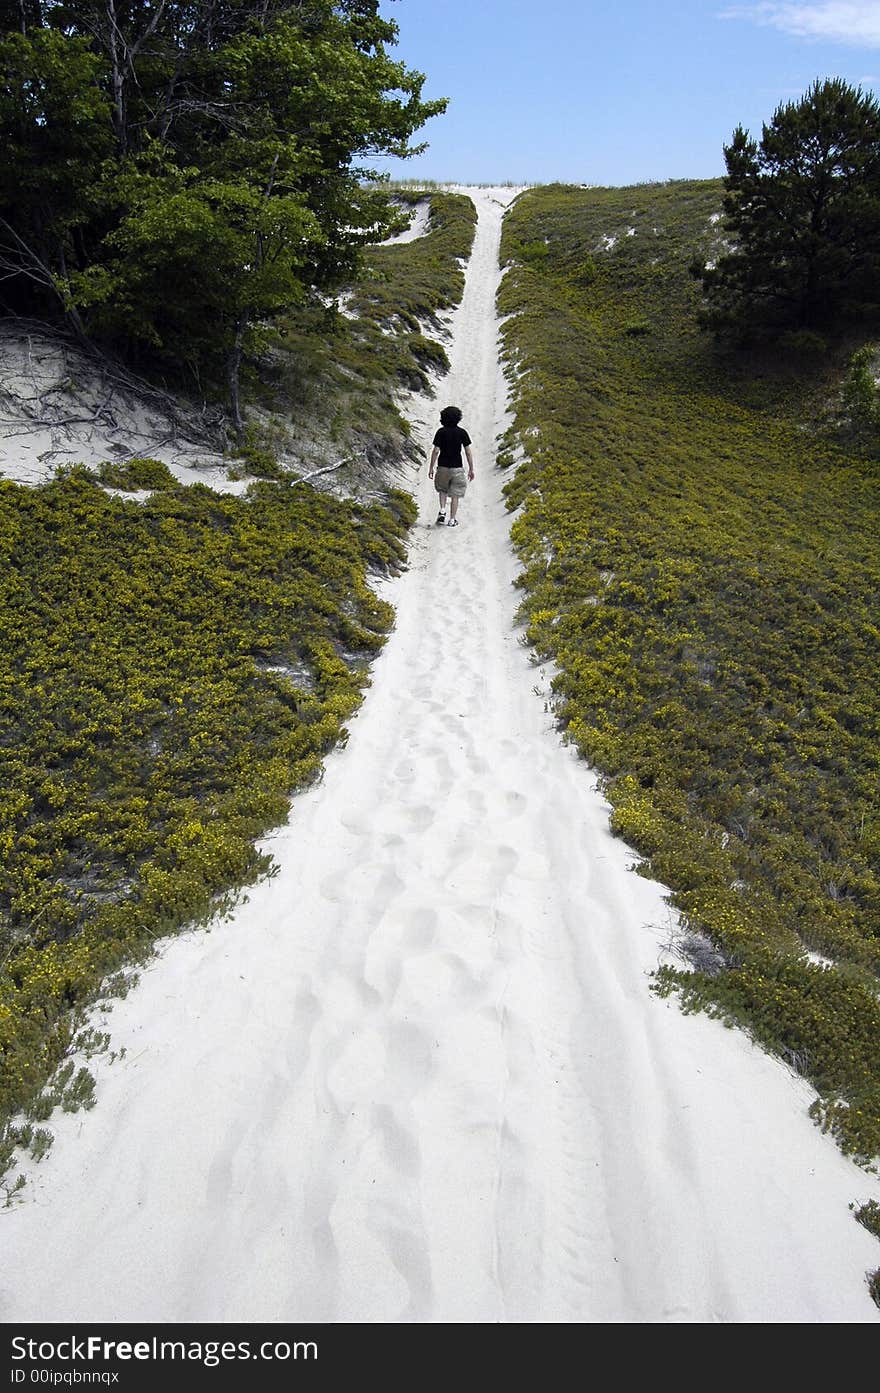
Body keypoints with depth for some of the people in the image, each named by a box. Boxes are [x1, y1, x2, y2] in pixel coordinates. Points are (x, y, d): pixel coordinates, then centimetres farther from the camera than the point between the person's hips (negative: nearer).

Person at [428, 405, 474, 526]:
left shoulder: (441, 432, -6)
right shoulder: (462, 432, -4)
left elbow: (436, 451, -8)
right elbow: (468, 452, -5)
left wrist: (431, 468, -1)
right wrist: (471, 469, 2)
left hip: (443, 466, 0)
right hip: (457, 467, 0)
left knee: (442, 489, 24)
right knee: (455, 494, 8)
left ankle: (442, 510, 4)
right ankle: (452, 520, 9)